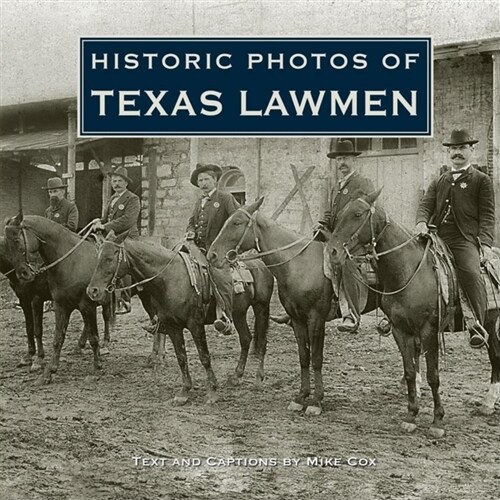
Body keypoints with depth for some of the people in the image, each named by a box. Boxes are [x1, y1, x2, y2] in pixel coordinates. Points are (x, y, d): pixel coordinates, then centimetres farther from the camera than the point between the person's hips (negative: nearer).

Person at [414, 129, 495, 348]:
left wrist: (485, 243, -13)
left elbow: (487, 214, 4)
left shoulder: (482, 180, 13)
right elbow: (426, 204, 14)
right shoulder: (439, 181, 26)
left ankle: (477, 326, -32)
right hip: (437, 238, 5)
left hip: (464, 240, -5)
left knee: (471, 273, -30)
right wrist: (422, 222, -11)